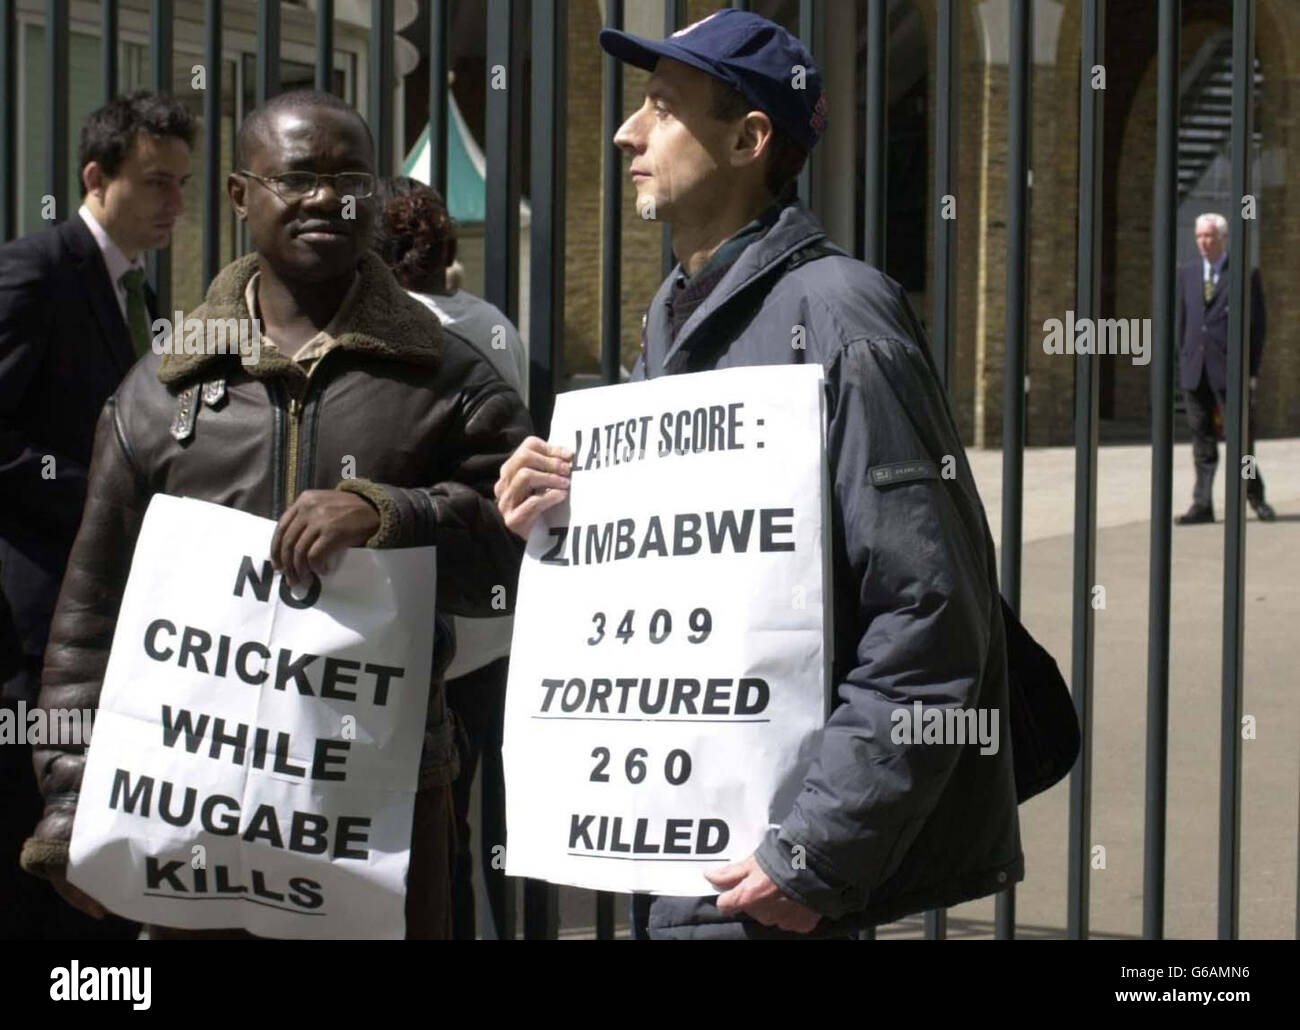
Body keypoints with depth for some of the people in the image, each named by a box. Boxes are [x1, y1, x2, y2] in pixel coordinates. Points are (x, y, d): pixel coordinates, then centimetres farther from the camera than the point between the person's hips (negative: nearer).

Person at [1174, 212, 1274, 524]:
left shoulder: (1246, 275, 0)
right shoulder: (1187, 273, 13)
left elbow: (1257, 323, -1)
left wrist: (1253, 370, -6)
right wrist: (1184, 359, 9)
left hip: (1230, 369, -4)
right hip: (1195, 370, 4)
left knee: (1241, 434, 0)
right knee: (1202, 439, 4)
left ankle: (1255, 495, 16)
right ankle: (1202, 505, 5)